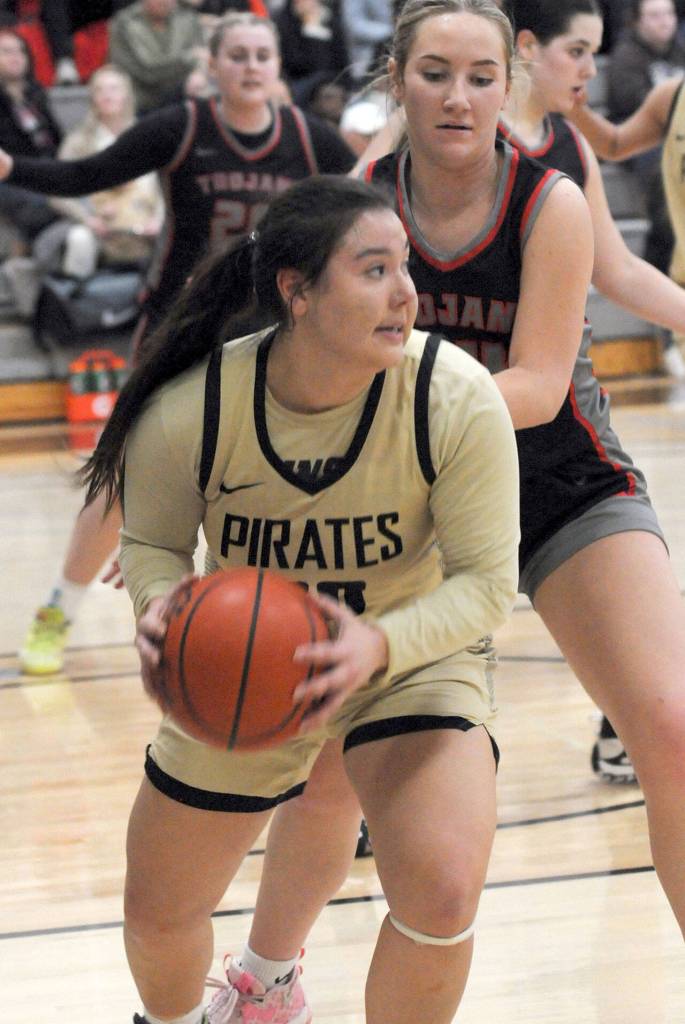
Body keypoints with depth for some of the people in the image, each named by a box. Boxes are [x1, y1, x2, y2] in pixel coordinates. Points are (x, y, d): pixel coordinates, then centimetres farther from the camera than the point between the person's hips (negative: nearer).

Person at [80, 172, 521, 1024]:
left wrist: (381, 647, -40)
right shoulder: (187, 411, -26)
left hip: (415, 653, -1)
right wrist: (162, 603, -30)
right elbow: (152, 540, -7)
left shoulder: (456, 398, -28)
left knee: (440, 890, -26)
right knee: (157, 914, 12)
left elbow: (486, 581, -21)